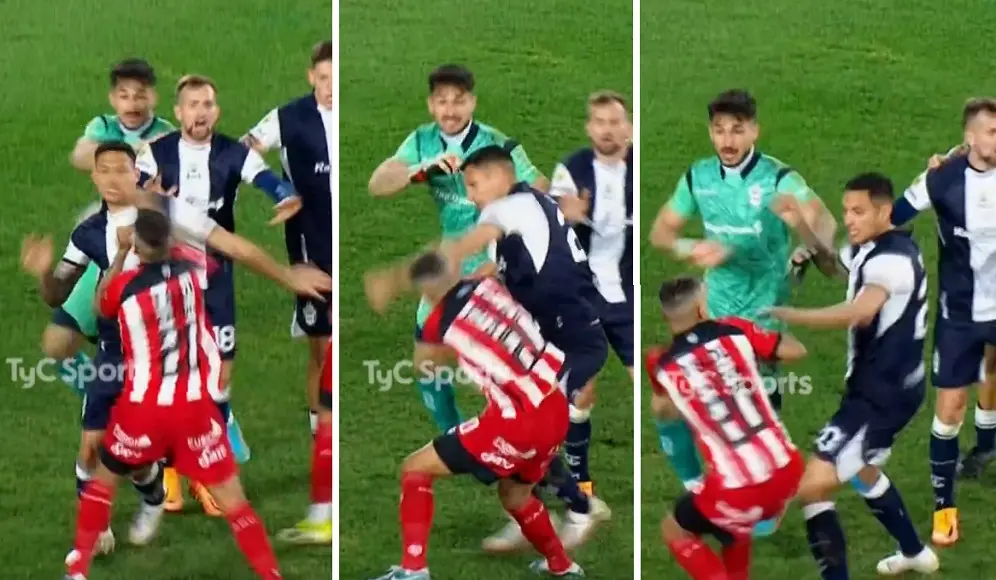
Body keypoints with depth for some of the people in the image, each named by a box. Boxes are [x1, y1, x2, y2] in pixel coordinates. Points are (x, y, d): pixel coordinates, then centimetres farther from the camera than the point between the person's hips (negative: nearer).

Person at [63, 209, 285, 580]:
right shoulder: (192, 273, -4)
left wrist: (119, 255, 16)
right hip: (195, 407, 1)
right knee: (232, 500, 4)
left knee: (104, 479, 23)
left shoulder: (123, 285, -13)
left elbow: (100, 306, 12)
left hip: (145, 408, -1)